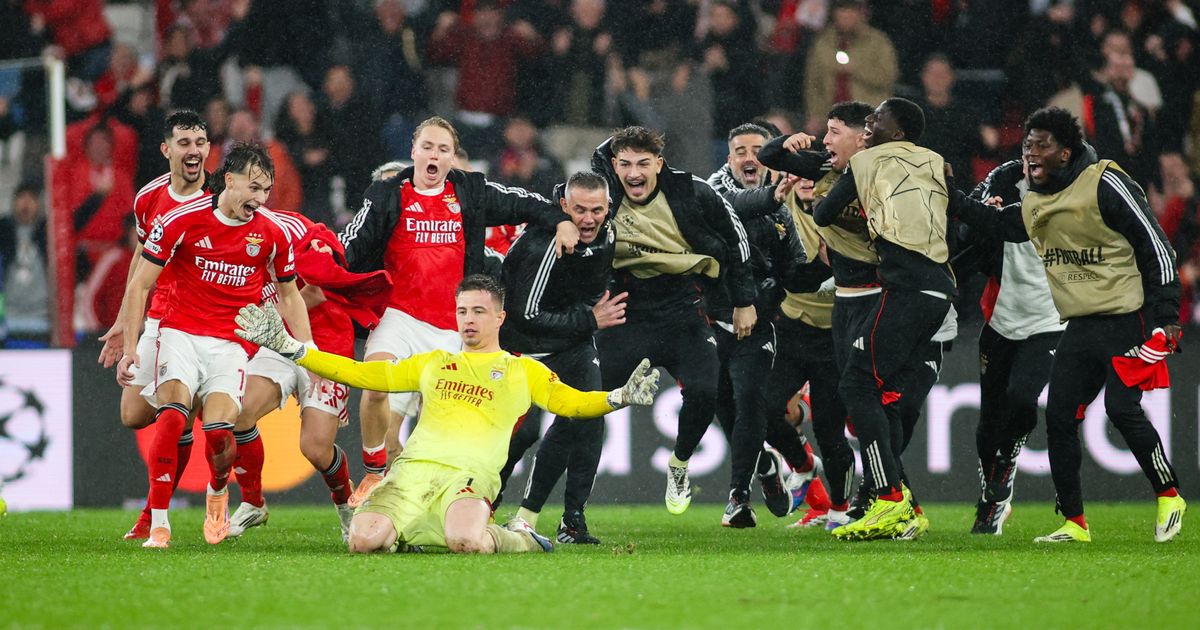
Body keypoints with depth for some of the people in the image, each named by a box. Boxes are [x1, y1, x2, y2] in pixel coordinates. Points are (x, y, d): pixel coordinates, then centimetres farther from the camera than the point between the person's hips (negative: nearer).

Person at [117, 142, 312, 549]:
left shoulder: (271, 233, 2)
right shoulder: (181, 221, -6)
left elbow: (289, 295, 17)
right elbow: (140, 285, 0)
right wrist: (130, 346, -6)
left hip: (232, 343, 1)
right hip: (181, 332, -1)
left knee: (219, 431, -19)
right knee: (172, 415, -26)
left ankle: (218, 491, 16)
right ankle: (158, 523, -20)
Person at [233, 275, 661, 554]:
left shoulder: (522, 371, 18)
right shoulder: (433, 364, 26)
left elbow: (572, 402, 12)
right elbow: (362, 374, 25)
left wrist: (620, 398, -10)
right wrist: (288, 347, 19)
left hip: (469, 475, -3)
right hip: (412, 469, 3)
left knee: (465, 541, -38)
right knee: (364, 539, -27)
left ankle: (519, 538, -3)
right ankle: (408, 533, 10)